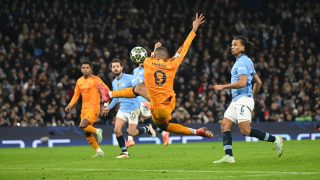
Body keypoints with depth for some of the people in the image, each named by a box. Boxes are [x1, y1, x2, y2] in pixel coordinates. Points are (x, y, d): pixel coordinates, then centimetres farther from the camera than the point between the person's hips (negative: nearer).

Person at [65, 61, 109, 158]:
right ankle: (98, 151, 14)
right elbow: (76, 95, 18)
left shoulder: (96, 79, -7)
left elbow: (107, 91, -5)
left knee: (82, 126, -25)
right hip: (84, 108, 7)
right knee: (87, 133, 5)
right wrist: (70, 105, 4)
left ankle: (97, 131, 0)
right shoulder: (79, 81, 11)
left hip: (93, 107, -7)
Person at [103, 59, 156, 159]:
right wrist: (109, 107, 29)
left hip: (133, 108, -7)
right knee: (117, 130, -7)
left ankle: (148, 129, 21)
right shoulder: (114, 82, 11)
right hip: (122, 109, 7)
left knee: (131, 132, -8)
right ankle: (124, 152, 4)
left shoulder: (129, 78, -13)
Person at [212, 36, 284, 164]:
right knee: (225, 124, -2)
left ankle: (275, 140, -4)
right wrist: (252, 96, 31)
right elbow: (258, 82, 24)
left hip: (243, 100, -10)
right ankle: (228, 156, -9)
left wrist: (223, 87, -16)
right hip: (236, 100, 10)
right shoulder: (246, 61, 20)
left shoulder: (242, 62, -11)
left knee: (245, 130, -16)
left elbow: (242, 83, -22)